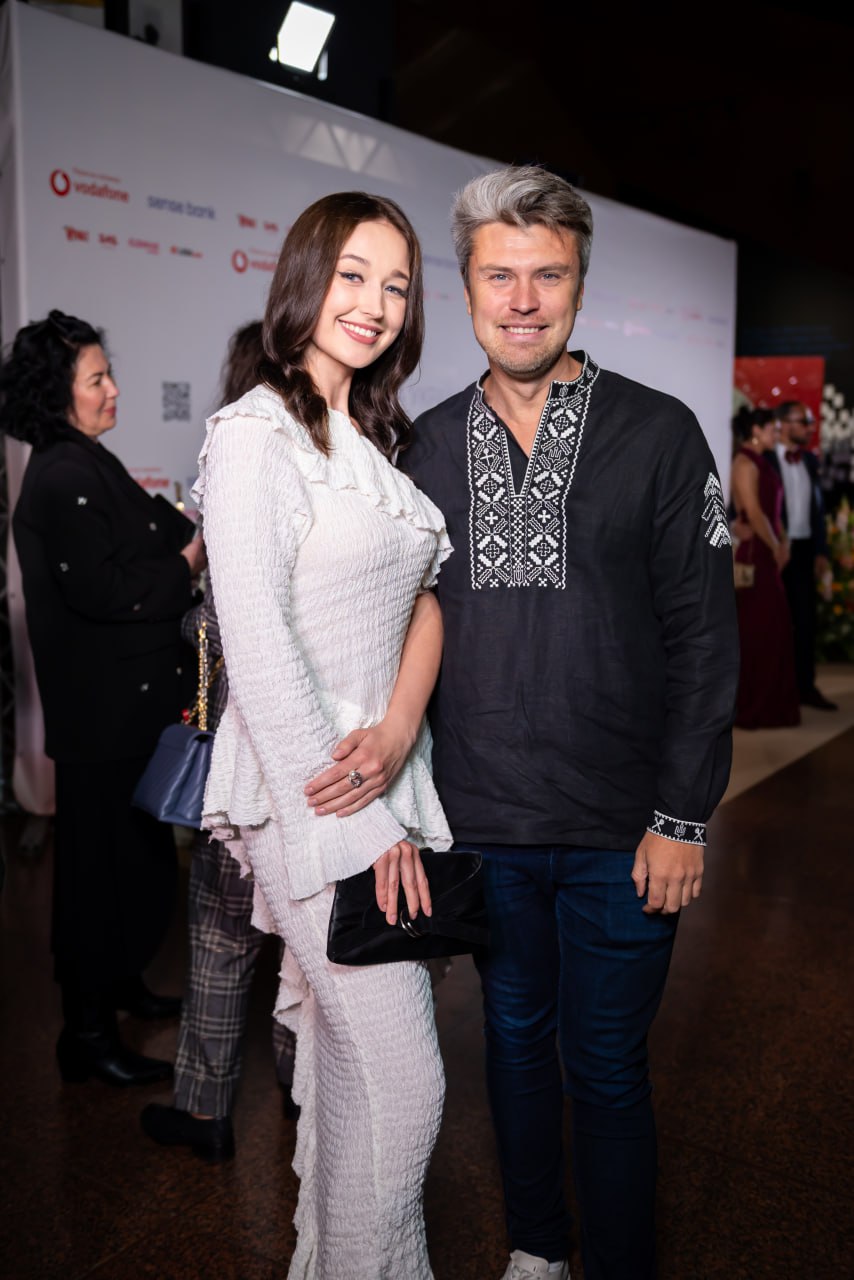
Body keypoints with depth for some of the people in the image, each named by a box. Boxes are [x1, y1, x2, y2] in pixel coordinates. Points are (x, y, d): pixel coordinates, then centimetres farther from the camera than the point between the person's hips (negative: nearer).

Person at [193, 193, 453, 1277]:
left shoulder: (379, 434, 14)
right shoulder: (255, 436, -11)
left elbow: (425, 591, 9)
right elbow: (257, 651, -17)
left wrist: (400, 732, -9)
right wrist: (354, 821, -17)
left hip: (381, 772, 8)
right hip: (305, 792, -7)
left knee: (349, 1056, 18)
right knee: (403, 1079, -1)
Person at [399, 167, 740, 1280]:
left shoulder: (660, 435, -5)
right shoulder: (430, 444, 4)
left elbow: (703, 638, -6)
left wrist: (683, 817, -9)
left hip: (620, 833, -3)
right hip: (480, 823, 3)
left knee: (607, 1069, 10)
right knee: (515, 1039, 20)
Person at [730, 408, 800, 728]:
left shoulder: (762, 462, 17)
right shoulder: (746, 462, -11)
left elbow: (773, 510, 15)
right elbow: (754, 513, -17)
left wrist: (783, 542, 1)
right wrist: (776, 548, -8)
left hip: (766, 554, 9)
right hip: (753, 554, -9)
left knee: (771, 627, 12)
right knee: (755, 629, -3)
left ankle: (769, 705, 20)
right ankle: (751, 708, 5)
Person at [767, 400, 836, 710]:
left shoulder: (810, 460, 11)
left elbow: (817, 508, 15)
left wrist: (820, 550, 9)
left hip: (803, 550, 6)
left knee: (805, 620, 7)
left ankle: (805, 687, 15)